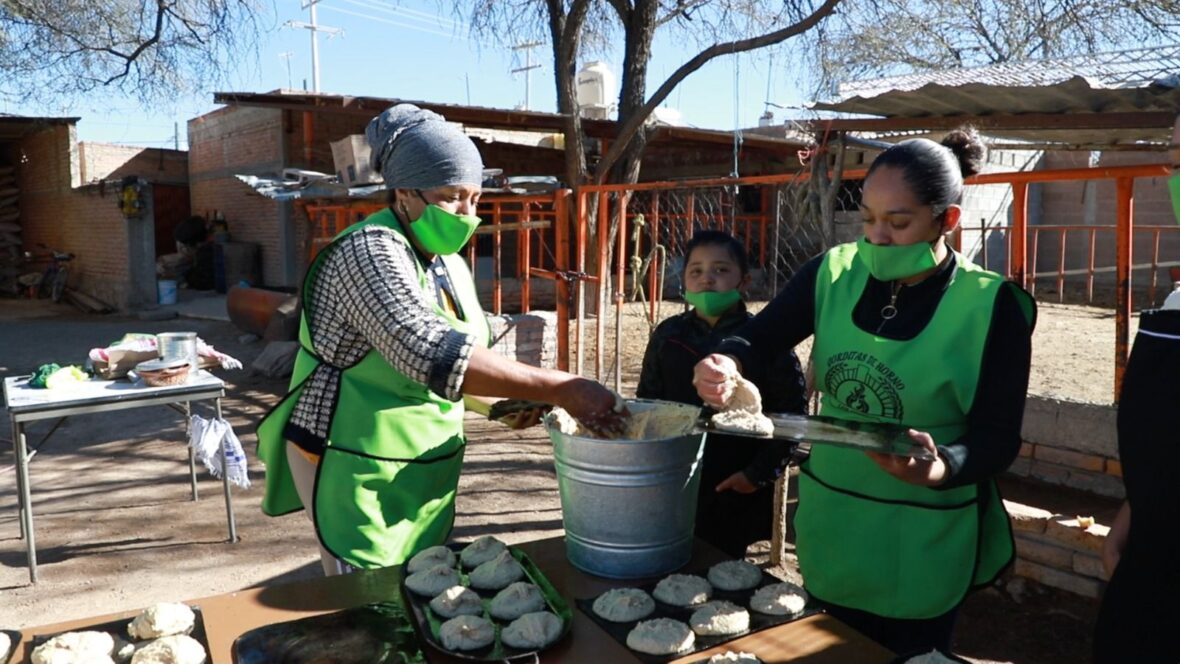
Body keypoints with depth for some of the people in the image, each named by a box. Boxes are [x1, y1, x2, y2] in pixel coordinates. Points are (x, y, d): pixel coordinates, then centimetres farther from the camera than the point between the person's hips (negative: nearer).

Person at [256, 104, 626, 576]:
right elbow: (433, 354, -35)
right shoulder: (370, 251, -20)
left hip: (426, 464, 8)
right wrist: (558, 389, -36)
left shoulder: (450, 263, 5)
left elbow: (467, 349, 15)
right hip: (359, 468, -8)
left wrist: (513, 398, -5)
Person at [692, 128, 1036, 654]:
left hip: (921, 547, -3)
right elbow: (758, 336, -2)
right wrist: (725, 363, -26)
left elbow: (998, 436, -15)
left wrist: (940, 468, -36)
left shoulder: (989, 306, -15)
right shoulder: (835, 273, -6)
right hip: (828, 529, 4)